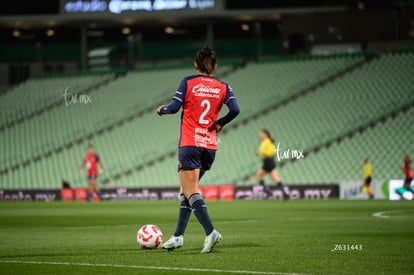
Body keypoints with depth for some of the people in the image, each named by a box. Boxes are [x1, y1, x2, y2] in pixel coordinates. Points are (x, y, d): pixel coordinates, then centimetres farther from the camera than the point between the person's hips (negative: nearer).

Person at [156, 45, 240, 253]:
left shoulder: (188, 83, -2)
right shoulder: (222, 87, 6)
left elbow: (174, 107, -8)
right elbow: (235, 110, -7)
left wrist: (162, 110, 13)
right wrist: (220, 123, 10)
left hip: (189, 145, -5)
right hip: (210, 147, 5)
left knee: (191, 193, -9)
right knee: (186, 191, 17)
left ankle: (211, 232, -27)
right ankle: (178, 236, 19)